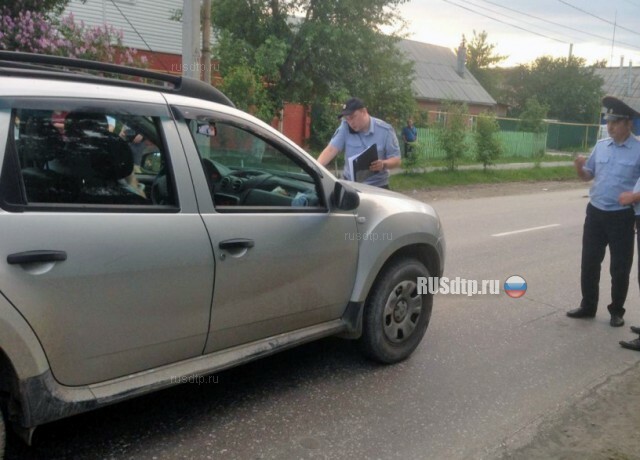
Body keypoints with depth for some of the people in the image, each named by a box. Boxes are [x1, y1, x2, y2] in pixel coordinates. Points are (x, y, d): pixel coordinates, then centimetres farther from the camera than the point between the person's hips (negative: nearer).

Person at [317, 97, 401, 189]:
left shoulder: (385, 130, -6)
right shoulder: (345, 127, -2)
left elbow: (397, 159, -4)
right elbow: (331, 149, -10)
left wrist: (383, 164, -26)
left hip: (377, 187, -1)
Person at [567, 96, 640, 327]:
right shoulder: (600, 146, 6)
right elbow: (587, 176, 15)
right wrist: (579, 167, -6)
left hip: (621, 217, -4)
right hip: (595, 213, 5)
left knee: (620, 267, 6)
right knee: (589, 263, 11)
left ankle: (616, 311, 22)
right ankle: (588, 306, 26)